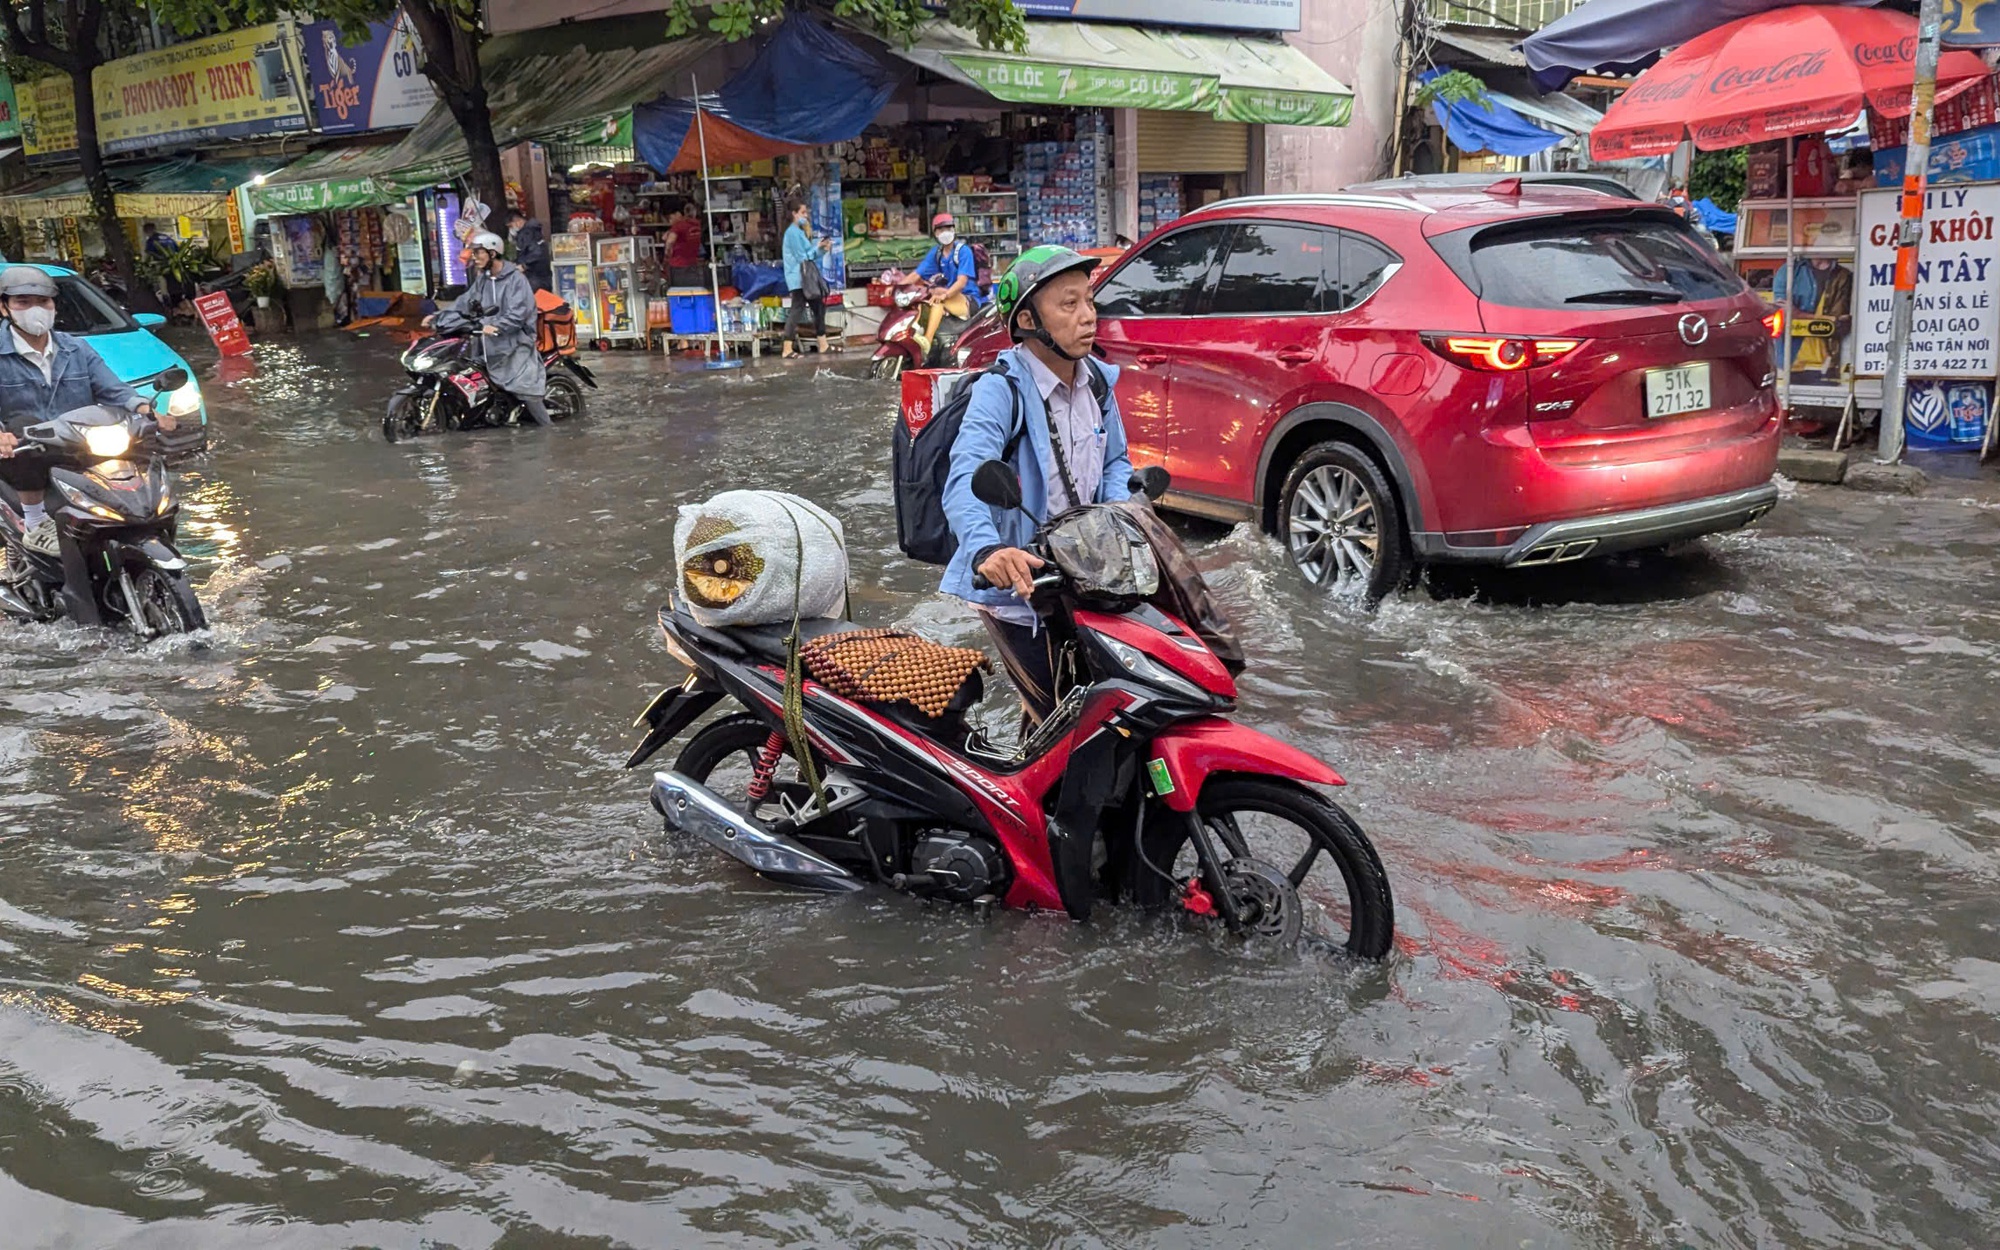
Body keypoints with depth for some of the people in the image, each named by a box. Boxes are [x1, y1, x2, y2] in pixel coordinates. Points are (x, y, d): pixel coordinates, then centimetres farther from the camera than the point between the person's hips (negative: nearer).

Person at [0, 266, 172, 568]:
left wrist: (148, 413, -22)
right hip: (26, 459, -4)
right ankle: (35, 526, -21)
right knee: (25, 427, -34)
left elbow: (114, 390, 0)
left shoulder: (77, 349, 12)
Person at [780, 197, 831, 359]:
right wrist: (817, 247, -8)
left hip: (805, 278, 10)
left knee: (818, 307, 12)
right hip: (798, 278, -10)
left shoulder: (799, 231, 17)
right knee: (797, 310, -12)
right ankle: (788, 349, -12)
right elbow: (802, 257, -17)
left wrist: (820, 247, 1)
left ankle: (823, 346, 18)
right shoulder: (793, 232, -14)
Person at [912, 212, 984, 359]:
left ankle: (926, 341, -49)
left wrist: (945, 294, -38)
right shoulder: (935, 252, 8)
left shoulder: (963, 250, -9)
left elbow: (962, 281, -20)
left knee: (938, 297, -35)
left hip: (969, 300, -6)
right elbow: (917, 274, 2)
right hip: (949, 299, 6)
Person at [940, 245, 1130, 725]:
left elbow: (1116, 461, 15)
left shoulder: (1097, 381, 5)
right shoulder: (1001, 389, -18)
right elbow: (966, 478, -32)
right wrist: (986, 550, -52)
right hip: (1016, 586, -7)